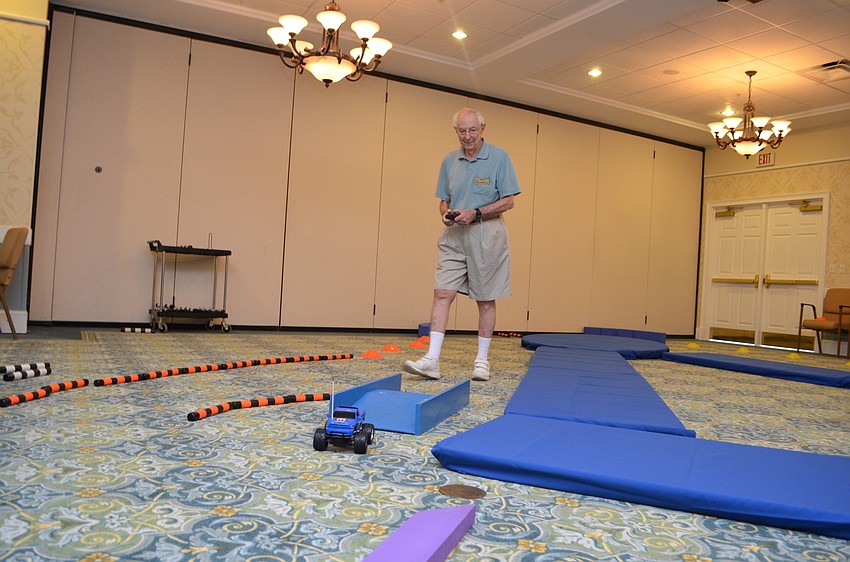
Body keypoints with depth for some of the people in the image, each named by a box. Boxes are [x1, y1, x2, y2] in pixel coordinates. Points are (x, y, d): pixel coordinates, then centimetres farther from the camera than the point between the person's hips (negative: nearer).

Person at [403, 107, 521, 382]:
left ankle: (482, 360, 17)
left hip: (486, 235, -4)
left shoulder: (499, 157, -3)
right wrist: (446, 213, -6)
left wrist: (475, 214, -16)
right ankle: (432, 359, -7)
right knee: (442, 292, -6)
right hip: (453, 236, 4)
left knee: (486, 299, 5)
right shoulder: (449, 161, 10)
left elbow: (508, 201, -6)